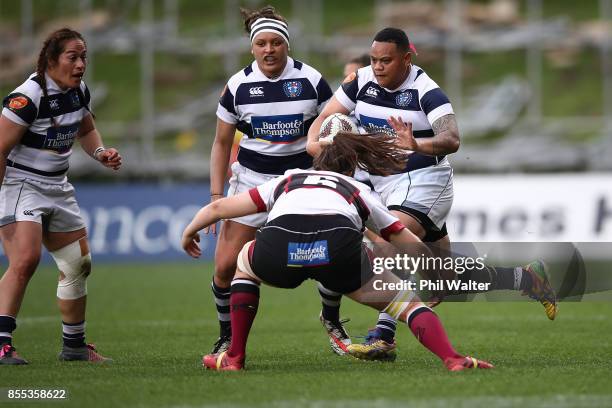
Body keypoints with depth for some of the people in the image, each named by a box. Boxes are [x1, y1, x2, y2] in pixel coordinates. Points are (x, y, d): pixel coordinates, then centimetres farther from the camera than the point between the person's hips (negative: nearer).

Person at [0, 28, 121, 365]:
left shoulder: (79, 91, 3)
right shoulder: (28, 96, -22)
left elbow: (86, 129, 24)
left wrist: (101, 153, 4)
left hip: (57, 188, 9)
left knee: (78, 265, 12)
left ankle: (74, 345, 27)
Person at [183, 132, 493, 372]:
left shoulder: (287, 181, 39)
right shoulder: (360, 192, 37)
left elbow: (217, 208, 44)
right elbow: (410, 244, 42)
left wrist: (190, 232, 63)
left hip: (277, 248, 1)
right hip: (339, 247, -1)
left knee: (245, 261, 36)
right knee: (407, 303, 16)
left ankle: (234, 357, 31)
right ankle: (452, 359, -7)